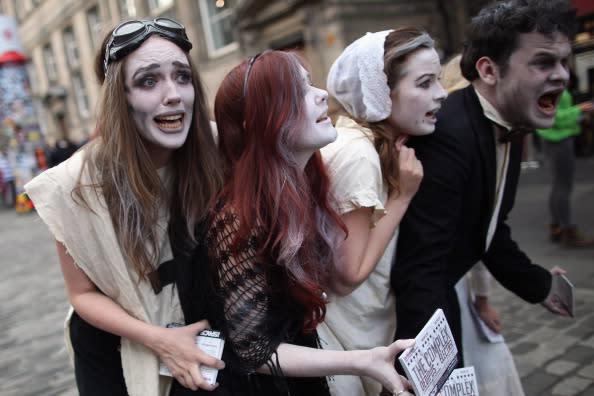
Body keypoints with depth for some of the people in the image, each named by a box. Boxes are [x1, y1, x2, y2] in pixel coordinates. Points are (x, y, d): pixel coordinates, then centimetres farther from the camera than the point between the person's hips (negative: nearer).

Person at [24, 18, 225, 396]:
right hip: (111, 353, -2)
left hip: (198, 342, 2)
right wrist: (158, 339, -26)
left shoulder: (210, 157, -17)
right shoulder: (79, 184, -23)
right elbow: (83, 293, -13)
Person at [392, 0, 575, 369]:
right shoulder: (444, 134, -30)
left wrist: (537, 283, 23)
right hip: (408, 307, -9)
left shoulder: (509, 127, 1)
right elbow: (419, 266, -32)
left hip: (441, 294, 9)